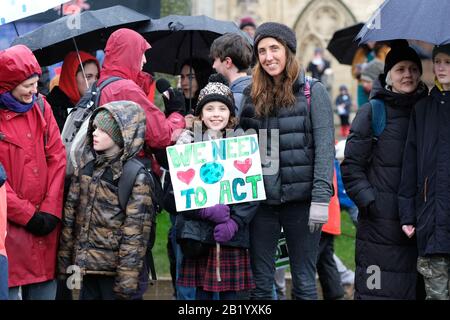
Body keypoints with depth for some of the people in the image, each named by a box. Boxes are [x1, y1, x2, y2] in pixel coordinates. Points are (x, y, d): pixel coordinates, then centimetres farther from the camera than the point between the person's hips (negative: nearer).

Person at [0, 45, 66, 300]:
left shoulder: (41, 107, 8)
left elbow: (58, 159, 4)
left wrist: (50, 210, -5)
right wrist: (28, 215, -11)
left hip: (45, 226, 4)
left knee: (45, 288, 8)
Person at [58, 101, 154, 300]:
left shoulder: (138, 177, -12)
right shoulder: (87, 165, 6)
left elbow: (134, 233, -15)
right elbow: (71, 213, 9)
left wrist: (127, 280, -17)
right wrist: (65, 258, 7)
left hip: (114, 269, -6)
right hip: (87, 267, 6)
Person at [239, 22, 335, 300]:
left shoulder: (313, 92, -2)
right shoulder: (251, 96, 9)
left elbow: (324, 147, -8)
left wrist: (321, 197, -16)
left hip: (301, 197, -3)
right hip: (262, 199, 3)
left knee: (304, 281, 4)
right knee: (260, 282, 7)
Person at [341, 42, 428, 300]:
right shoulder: (372, 112, 1)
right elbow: (351, 166, 0)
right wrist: (369, 202, -10)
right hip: (381, 222, -4)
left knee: (417, 288, 4)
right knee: (379, 288, -6)